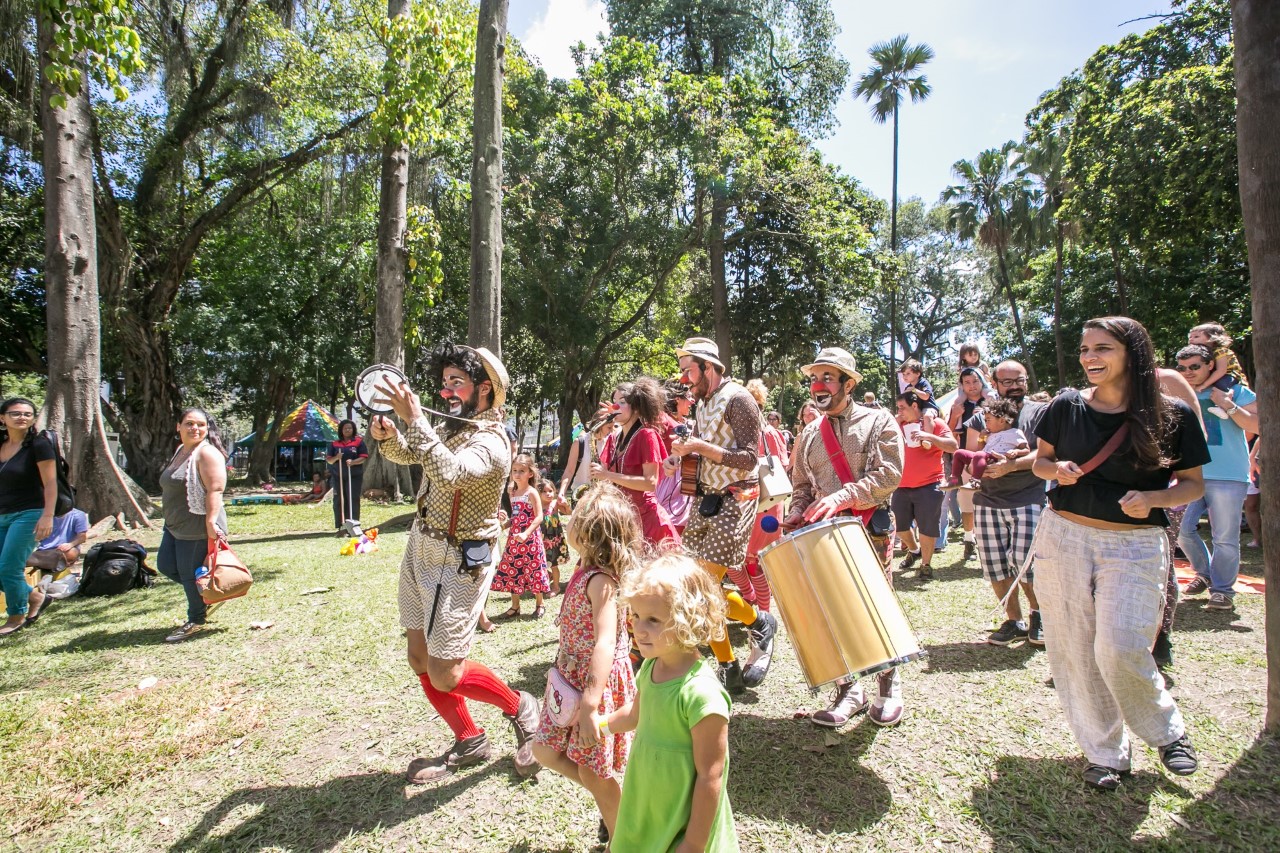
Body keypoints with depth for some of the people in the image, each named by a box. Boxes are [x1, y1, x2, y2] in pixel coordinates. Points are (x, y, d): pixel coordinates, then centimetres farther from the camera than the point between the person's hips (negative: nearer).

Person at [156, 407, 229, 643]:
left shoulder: (207, 453, -16)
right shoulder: (181, 451, 13)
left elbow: (214, 490, -24)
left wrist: (211, 521, -30)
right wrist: (170, 520, 25)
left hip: (198, 528, -10)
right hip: (174, 526, 10)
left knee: (190, 574, 0)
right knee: (166, 566, 16)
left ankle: (196, 621, 17)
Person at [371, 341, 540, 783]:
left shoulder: (490, 442, -20)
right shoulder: (451, 428, 5)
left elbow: (448, 474, -39)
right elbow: (409, 454, 19)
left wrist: (413, 418, -36)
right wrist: (388, 436, -2)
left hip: (457, 562, -9)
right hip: (421, 548, 9)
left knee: (445, 675, -6)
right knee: (420, 659, 14)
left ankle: (519, 706, 21)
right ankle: (469, 741, 31)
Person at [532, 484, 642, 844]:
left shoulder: (600, 580, -26)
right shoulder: (587, 571, 2)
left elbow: (605, 644, -33)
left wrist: (589, 705, -36)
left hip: (598, 683, -9)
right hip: (573, 678, 9)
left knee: (592, 771, 7)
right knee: (545, 751, 18)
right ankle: (614, 804, 33)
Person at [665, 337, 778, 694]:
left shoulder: (737, 399, -11)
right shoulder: (702, 403, 14)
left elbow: (748, 459, -17)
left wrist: (701, 446, -22)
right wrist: (682, 457, 3)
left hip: (734, 500, -9)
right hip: (707, 500, 9)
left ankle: (760, 622, 17)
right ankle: (728, 669, 19)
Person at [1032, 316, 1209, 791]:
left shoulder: (1173, 415, -2)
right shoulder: (1067, 407, 1)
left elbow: (1193, 484, 5)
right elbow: (1040, 461, 13)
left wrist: (1152, 498, -15)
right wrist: (1057, 470, -10)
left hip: (1136, 544, -2)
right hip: (1065, 538, 2)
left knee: (1120, 650, -12)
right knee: (1075, 652, 5)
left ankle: (1167, 732, 21)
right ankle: (1105, 753, 23)